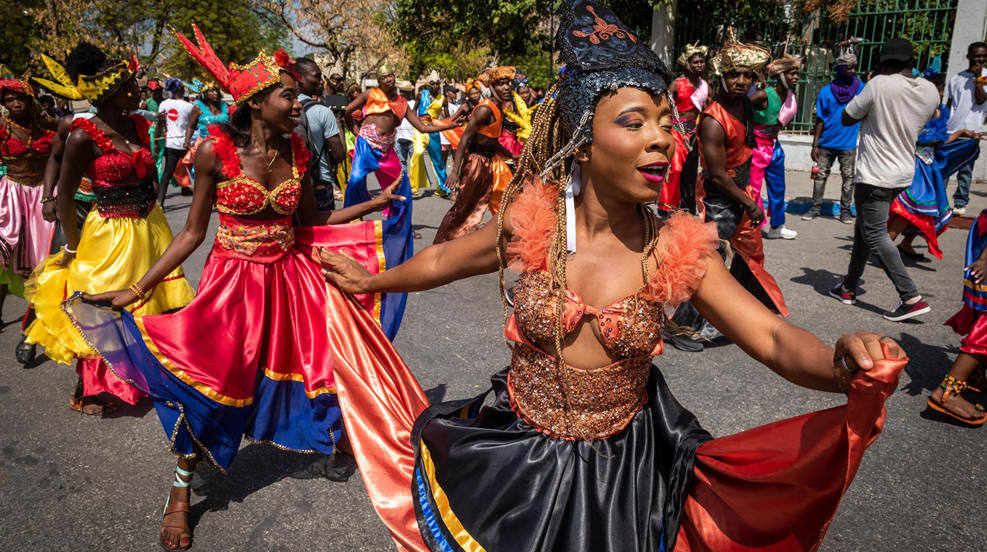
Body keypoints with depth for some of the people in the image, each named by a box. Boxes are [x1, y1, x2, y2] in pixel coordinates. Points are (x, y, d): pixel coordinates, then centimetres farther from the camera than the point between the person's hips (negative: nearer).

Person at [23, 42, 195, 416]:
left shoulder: (138, 125, 3)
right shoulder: (83, 136, -15)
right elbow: (65, 196, -9)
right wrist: (72, 249, -5)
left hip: (150, 227, 6)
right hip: (110, 234, -6)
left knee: (157, 304, 14)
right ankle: (98, 390, 27)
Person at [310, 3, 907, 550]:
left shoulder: (680, 250, -13)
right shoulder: (532, 223, -13)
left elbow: (773, 336, -20)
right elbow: (443, 259, 4)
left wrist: (843, 363, -42)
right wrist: (371, 280, 17)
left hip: (623, 467, 0)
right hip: (516, 455, 1)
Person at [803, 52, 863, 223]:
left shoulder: (861, 88, 1)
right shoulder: (826, 91, 0)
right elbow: (820, 120, 2)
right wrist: (815, 145, -2)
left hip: (848, 144, 0)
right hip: (826, 143, 0)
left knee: (848, 178, 4)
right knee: (820, 175, 6)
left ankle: (845, 210, 13)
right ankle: (815, 208, 15)